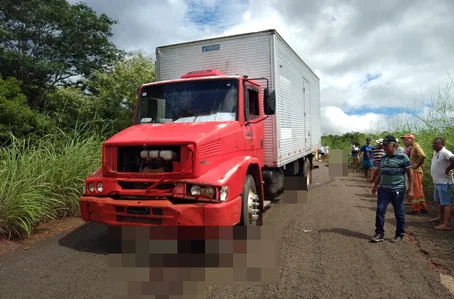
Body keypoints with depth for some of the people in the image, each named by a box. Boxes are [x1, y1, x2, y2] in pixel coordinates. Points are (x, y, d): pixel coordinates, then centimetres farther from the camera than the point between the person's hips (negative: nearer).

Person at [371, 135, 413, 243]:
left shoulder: (402, 157, -6)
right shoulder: (383, 158, 11)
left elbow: (410, 174, -6)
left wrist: (411, 189, -11)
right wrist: (375, 186, 21)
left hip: (397, 190, -5)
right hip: (383, 189, 5)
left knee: (399, 213, 6)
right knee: (380, 211, -1)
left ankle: (399, 235, 20)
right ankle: (379, 233, 8)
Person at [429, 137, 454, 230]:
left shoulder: (445, 153, -19)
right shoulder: (436, 153, 10)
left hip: (444, 182, -10)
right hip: (437, 182, 10)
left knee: (445, 203, -6)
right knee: (439, 201, 22)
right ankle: (440, 217, 37)